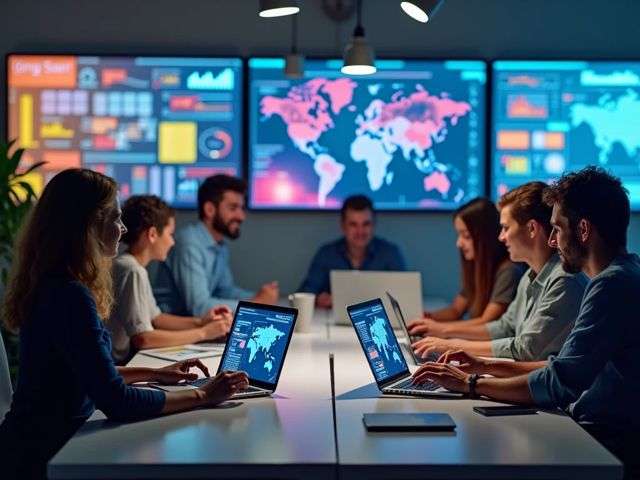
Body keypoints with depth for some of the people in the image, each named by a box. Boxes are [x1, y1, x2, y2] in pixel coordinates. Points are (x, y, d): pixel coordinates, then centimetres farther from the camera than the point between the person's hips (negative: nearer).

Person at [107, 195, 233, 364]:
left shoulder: (132, 265, 10)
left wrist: (199, 322, 4)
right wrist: (203, 333, -17)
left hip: (129, 356, 9)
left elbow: (155, 318, 18)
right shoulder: (133, 271, -19)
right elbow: (143, 339, -24)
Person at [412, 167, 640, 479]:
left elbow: (559, 384, -22)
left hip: (610, 447, -9)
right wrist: (487, 367, 13)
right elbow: (570, 371, 19)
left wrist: (470, 383, -11)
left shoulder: (614, 284, -20)